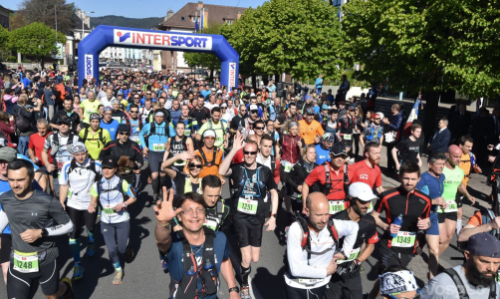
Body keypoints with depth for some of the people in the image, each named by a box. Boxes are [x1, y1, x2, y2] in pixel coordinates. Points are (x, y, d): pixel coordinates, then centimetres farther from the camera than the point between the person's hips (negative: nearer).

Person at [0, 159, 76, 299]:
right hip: (18, 262, 3)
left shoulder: (47, 202, -22)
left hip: (45, 260, -3)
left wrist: (41, 232, -23)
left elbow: (69, 226, -12)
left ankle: (66, 285, 55)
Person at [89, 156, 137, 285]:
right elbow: (94, 202, -1)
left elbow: (133, 197, -3)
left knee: (121, 249, 5)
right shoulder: (97, 185, -5)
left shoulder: (122, 183, -11)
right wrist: (91, 207, -24)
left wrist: (122, 204, -19)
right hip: (106, 222, 1)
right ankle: (118, 270, 20)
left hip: (122, 221, -1)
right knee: (111, 249, -8)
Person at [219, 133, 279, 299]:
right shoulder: (237, 168, -6)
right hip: (240, 216, -2)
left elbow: (274, 193, 5)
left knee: (255, 259, 5)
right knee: (247, 258, -7)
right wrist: (234, 149, -30)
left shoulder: (265, 171, -2)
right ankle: (245, 285, 21)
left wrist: (273, 216, -2)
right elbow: (221, 172, -26)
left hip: (257, 218, 2)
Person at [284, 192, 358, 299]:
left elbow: (354, 227, 8)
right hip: (296, 287, -3)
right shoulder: (296, 230, -26)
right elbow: (296, 269, -26)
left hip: (321, 286, 3)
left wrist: (345, 253, 4)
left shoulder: (335, 226, -15)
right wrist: (326, 272, -17)